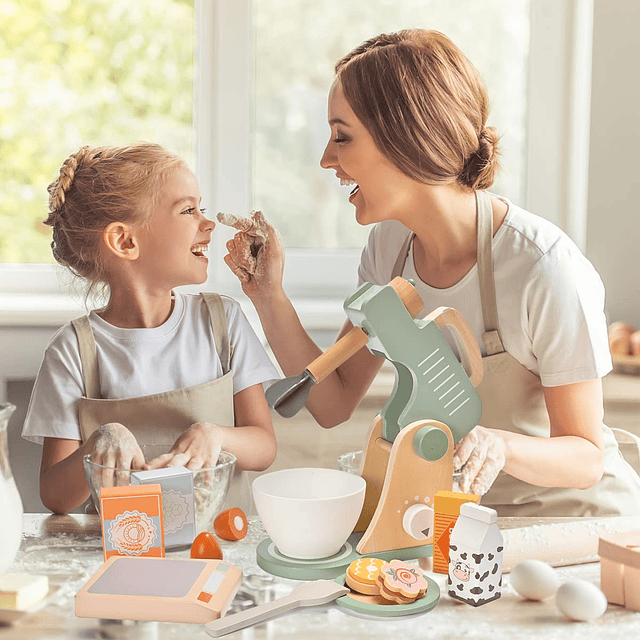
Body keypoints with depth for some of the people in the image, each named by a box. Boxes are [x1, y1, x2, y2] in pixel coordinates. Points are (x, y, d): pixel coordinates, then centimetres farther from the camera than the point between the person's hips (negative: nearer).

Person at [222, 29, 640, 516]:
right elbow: (334, 404, -2)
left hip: (576, 517, -4)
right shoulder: (390, 243, -6)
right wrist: (269, 297, -13)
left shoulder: (547, 271, -27)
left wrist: (501, 446, -37)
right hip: (460, 513, 4)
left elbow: (585, 458, -17)